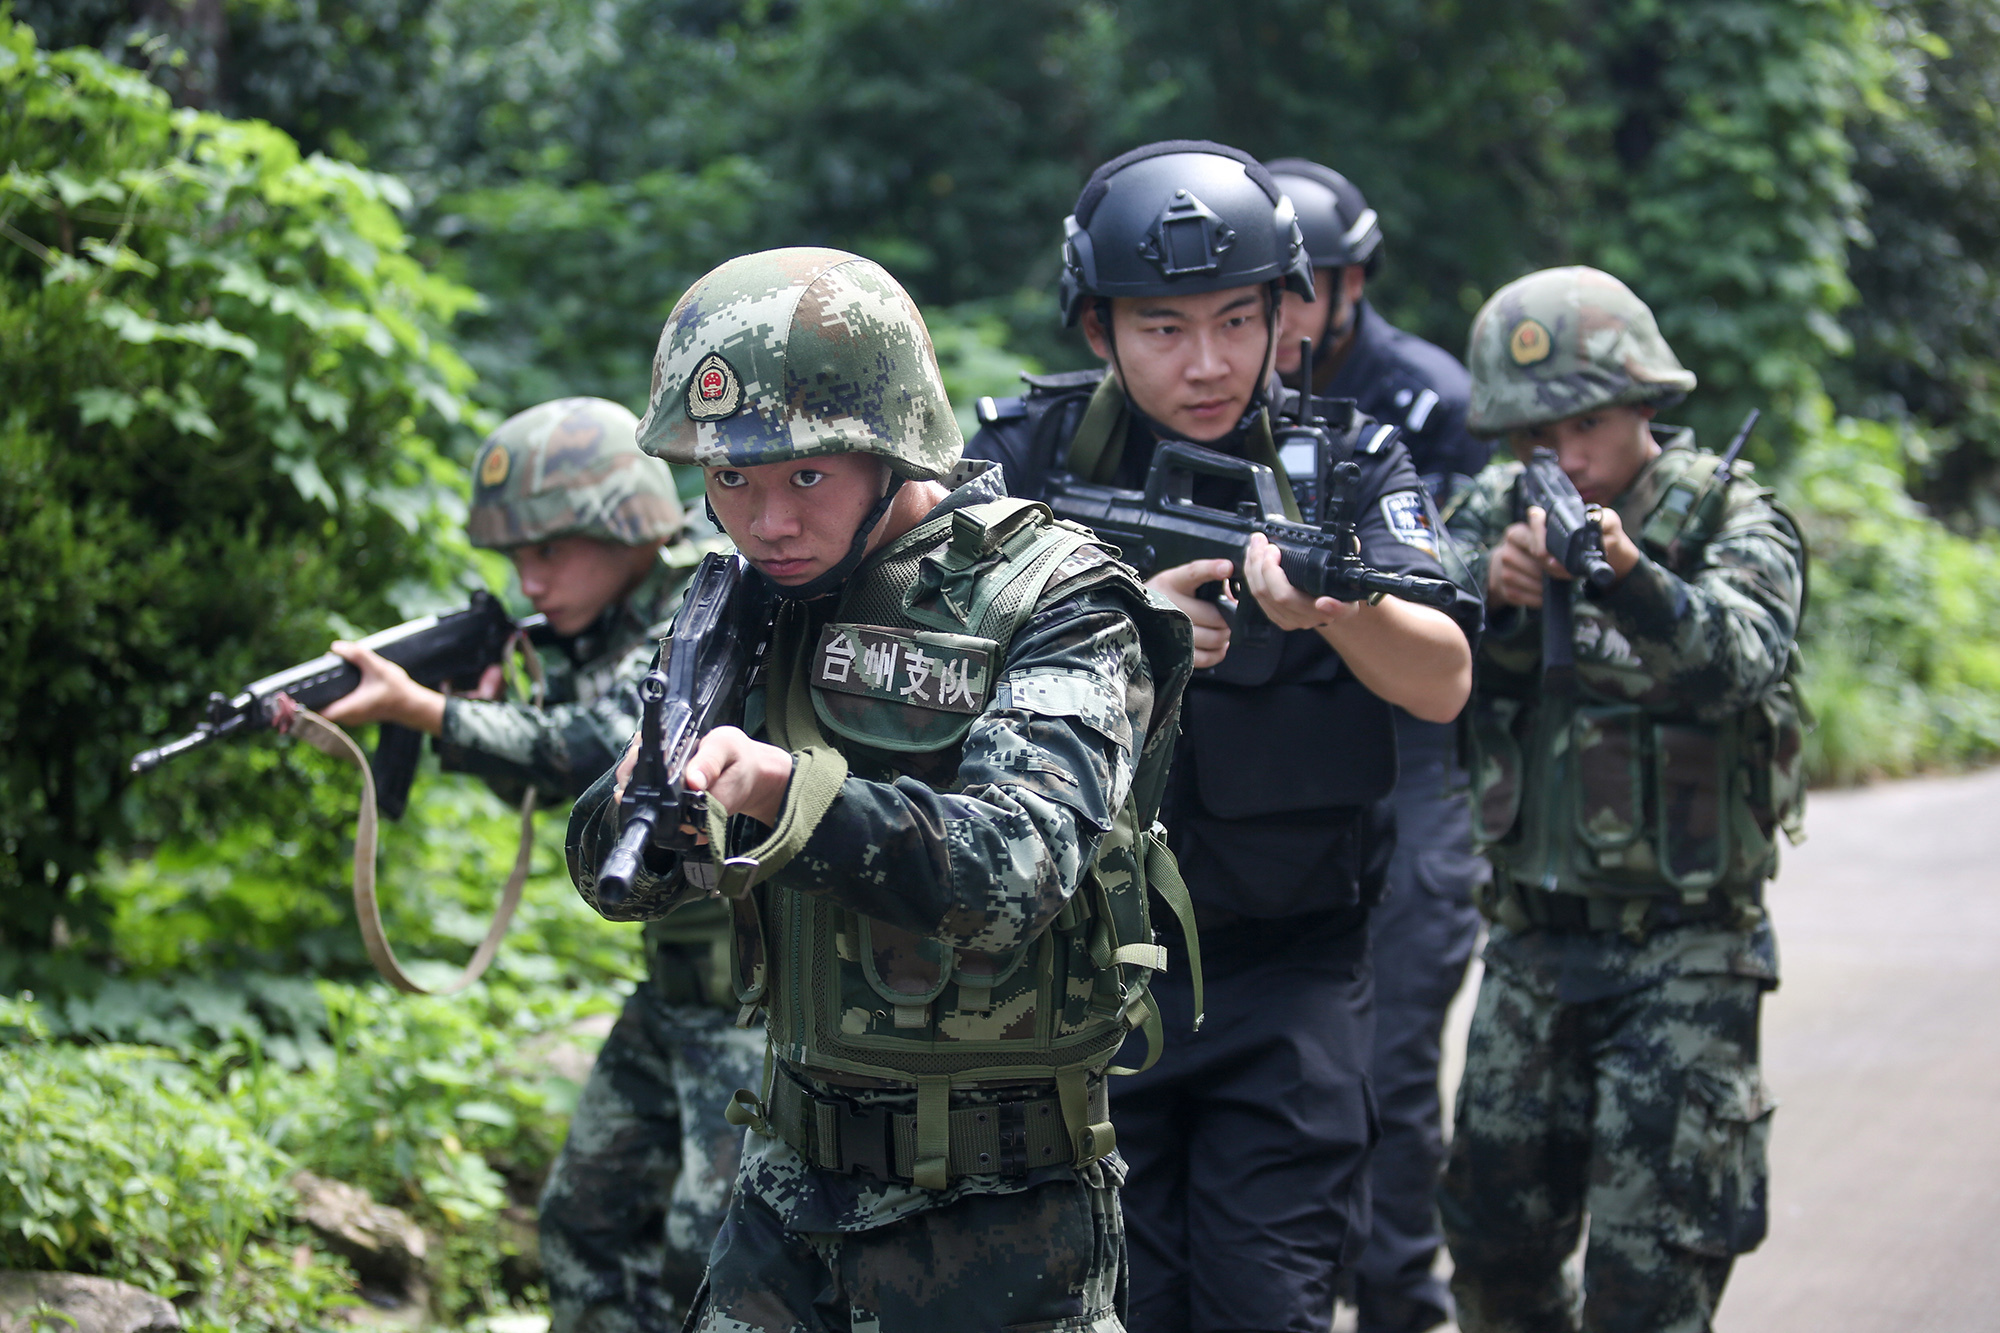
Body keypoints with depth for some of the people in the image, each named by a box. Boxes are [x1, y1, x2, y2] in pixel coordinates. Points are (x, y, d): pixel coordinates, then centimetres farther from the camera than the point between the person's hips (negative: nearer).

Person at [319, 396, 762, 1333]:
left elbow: (596, 751, -31)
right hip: (677, 985, 9)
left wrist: (421, 710, -28)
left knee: (715, 1252, -13)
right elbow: (546, 779, 14)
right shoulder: (613, 623, 8)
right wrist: (476, 703, -6)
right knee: (585, 1221, 12)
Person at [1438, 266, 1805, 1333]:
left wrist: (1631, 579, -47)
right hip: (1533, 944, 5)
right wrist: (1489, 588, -28)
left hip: (1683, 956, -5)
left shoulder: (1731, 521, -7)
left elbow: (1738, 660, -28)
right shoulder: (1501, 513, 6)